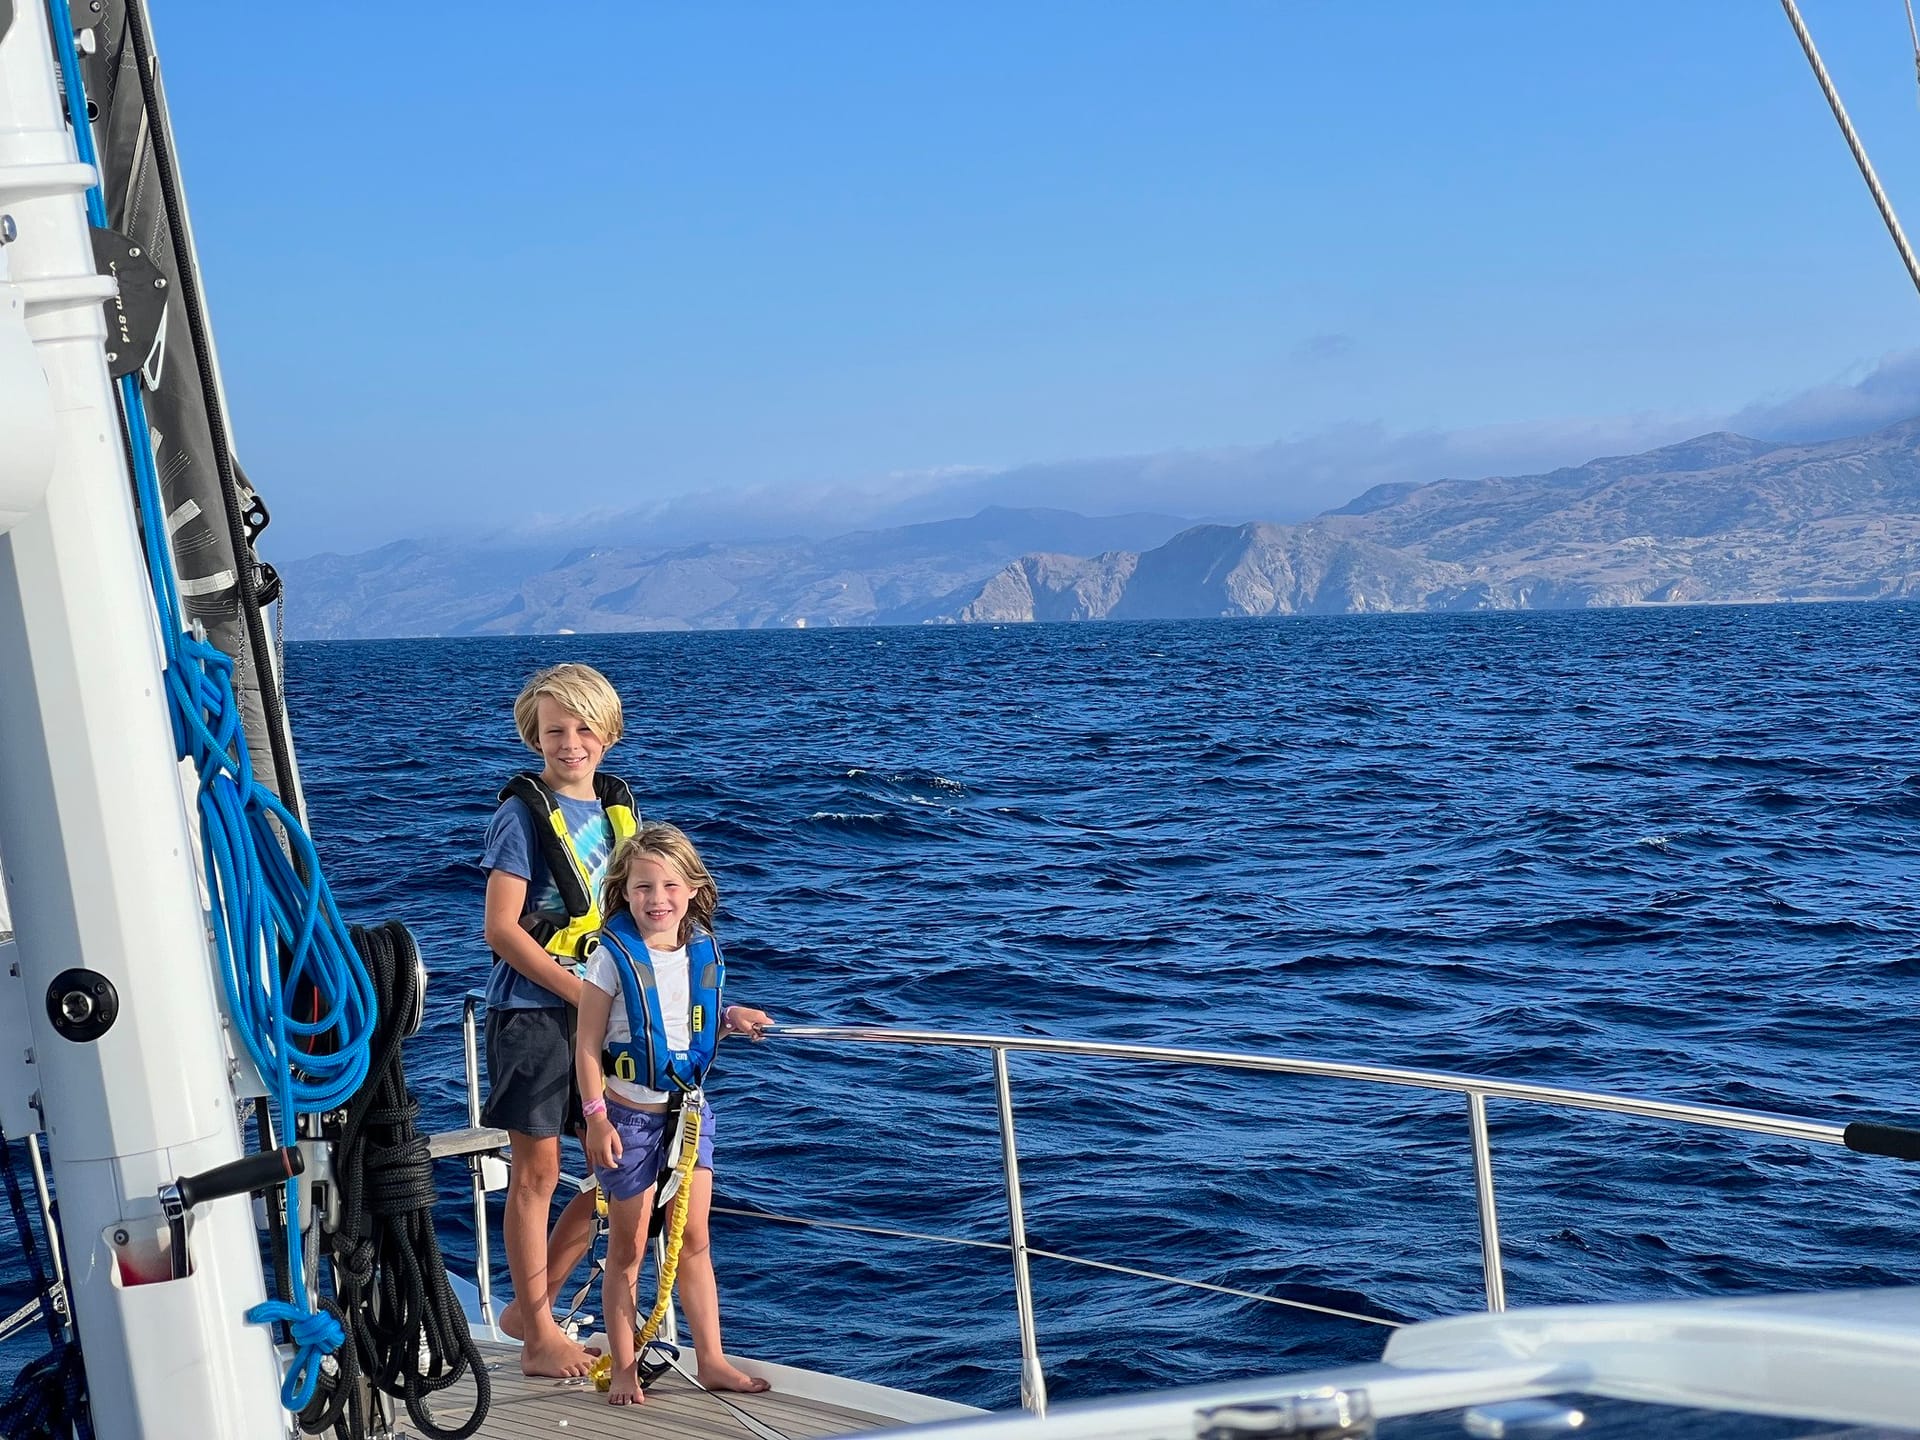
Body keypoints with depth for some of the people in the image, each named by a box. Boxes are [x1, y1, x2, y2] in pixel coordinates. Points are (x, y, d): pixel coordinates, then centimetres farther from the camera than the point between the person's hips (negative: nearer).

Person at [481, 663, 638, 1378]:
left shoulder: (617, 805, 10)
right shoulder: (523, 812, -9)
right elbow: (502, 928, -14)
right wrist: (585, 994, -16)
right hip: (533, 1012, -7)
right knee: (537, 1173, 2)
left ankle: (529, 1305, 24)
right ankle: (540, 1335, 14)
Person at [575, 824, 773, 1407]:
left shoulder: (704, 953, 2)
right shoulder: (613, 957, -13)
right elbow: (587, 1045, -11)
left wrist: (732, 1018, -3)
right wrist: (596, 1118, -14)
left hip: (688, 1108, 4)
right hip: (629, 1114, -4)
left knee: (694, 1242, 8)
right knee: (627, 1250, 6)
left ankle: (712, 1360, 15)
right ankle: (624, 1368, 15)